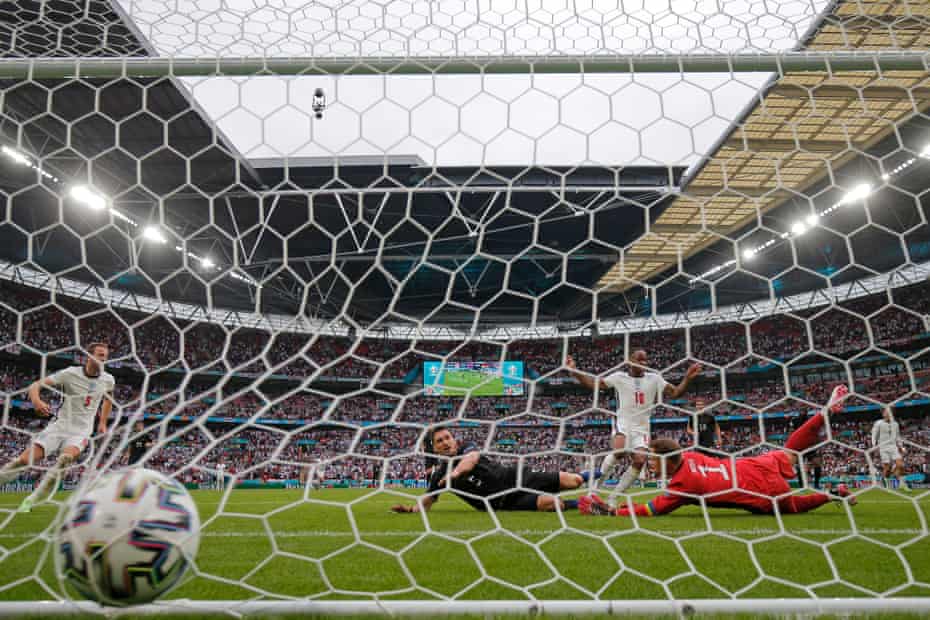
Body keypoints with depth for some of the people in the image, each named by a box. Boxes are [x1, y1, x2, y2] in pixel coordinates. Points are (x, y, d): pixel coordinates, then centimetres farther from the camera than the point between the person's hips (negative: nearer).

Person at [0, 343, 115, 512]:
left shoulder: (108, 380, 0)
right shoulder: (70, 373, -9)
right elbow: (35, 385, -11)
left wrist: (103, 423, 19)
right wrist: (36, 401, -32)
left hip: (81, 432, 1)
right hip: (59, 426, 0)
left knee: (66, 457, -29)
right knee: (24, 460, -15)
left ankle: (30, 503, -18)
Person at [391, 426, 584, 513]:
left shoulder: (467, 448, 0)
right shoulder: (439, 474, 3)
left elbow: (472, 457, -24)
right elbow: (427, 501, -1)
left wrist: (456, 472, -44)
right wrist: (412, 508, -24)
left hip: (514, 477, 1)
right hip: (507, 503, -1)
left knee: (574, 481, -6)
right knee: (547, 502, -31)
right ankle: (572, 504, -5)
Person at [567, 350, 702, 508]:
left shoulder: (654, 379, 6)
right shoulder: (619, 377, 0)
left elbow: (675, 393, 2)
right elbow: (593, 384, -1)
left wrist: (687, 378, -15)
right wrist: (574, 371, -13)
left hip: (641, 427, 3)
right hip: (622, 422, -3)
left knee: (640, 461, -12)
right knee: (618, 451, -32)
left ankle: (613, 497, 2)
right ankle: (596, 481, -9)